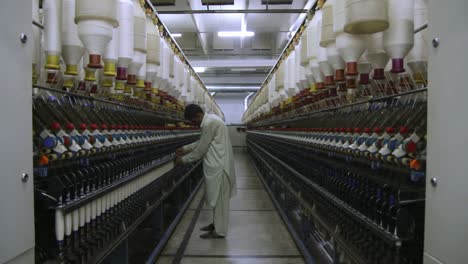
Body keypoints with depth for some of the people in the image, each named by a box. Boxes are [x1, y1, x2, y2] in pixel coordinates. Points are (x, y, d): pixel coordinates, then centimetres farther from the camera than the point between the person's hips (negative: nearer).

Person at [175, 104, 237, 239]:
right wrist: (185, 148, 19)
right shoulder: (210, 120, 12)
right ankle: (217, 223, 32)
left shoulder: (209, 124, -21)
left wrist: (183, 160, -5)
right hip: (217, 165, 10)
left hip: (218, 166, -10)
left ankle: (219, 231, 10)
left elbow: (201, 150, -16)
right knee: (217, 197, 19)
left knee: (219, 198, 0)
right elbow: (202, 142, 22)